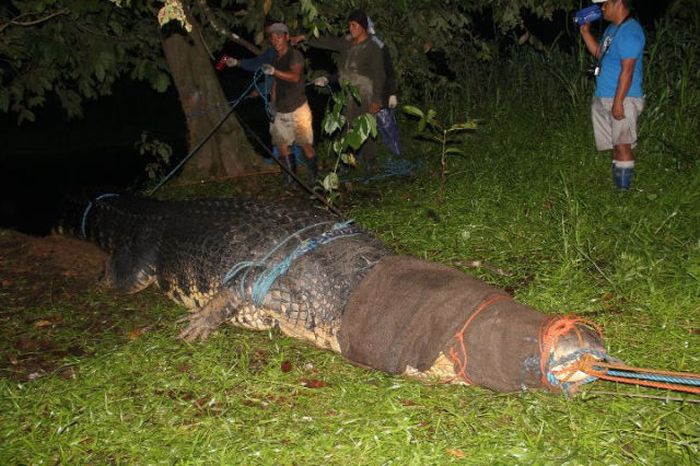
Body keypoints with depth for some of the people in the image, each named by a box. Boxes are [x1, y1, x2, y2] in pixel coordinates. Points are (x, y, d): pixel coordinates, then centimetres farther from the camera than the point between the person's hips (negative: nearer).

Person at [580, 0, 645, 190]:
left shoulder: (630, 31, -15)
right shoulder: (612, 28, 15)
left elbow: (627, 70, -20)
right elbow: (598, 53, 26)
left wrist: (618, 102, -22)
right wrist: (585, 31, 17)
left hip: (622, 100, -9)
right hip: (603, 99, 9)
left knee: (622, 145, -8)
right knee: (615, 146, 12)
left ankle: (623, 190, -5)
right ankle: (616, 184, 17)